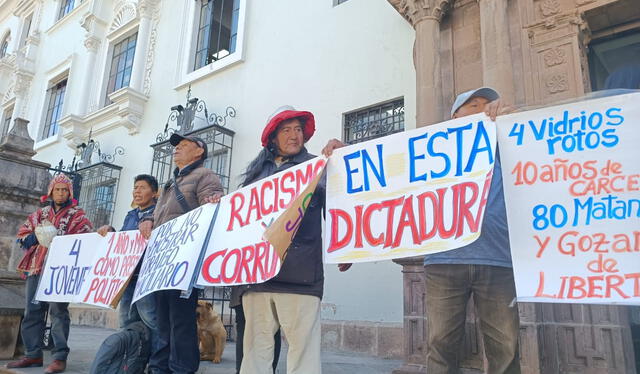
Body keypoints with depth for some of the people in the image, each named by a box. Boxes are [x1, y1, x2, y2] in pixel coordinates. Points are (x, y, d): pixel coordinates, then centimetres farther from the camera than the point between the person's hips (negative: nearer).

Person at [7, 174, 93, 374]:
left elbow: (86, 238, -8)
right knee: (32, 311, 7)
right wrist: (35, 237, -5)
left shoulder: (77, 214, 4)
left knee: (58, 310, -9)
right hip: (36, 267, 6)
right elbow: (23, 233, 17)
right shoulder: (41, 213, 20)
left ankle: (59, 357, -8)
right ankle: (33, 354, 16)